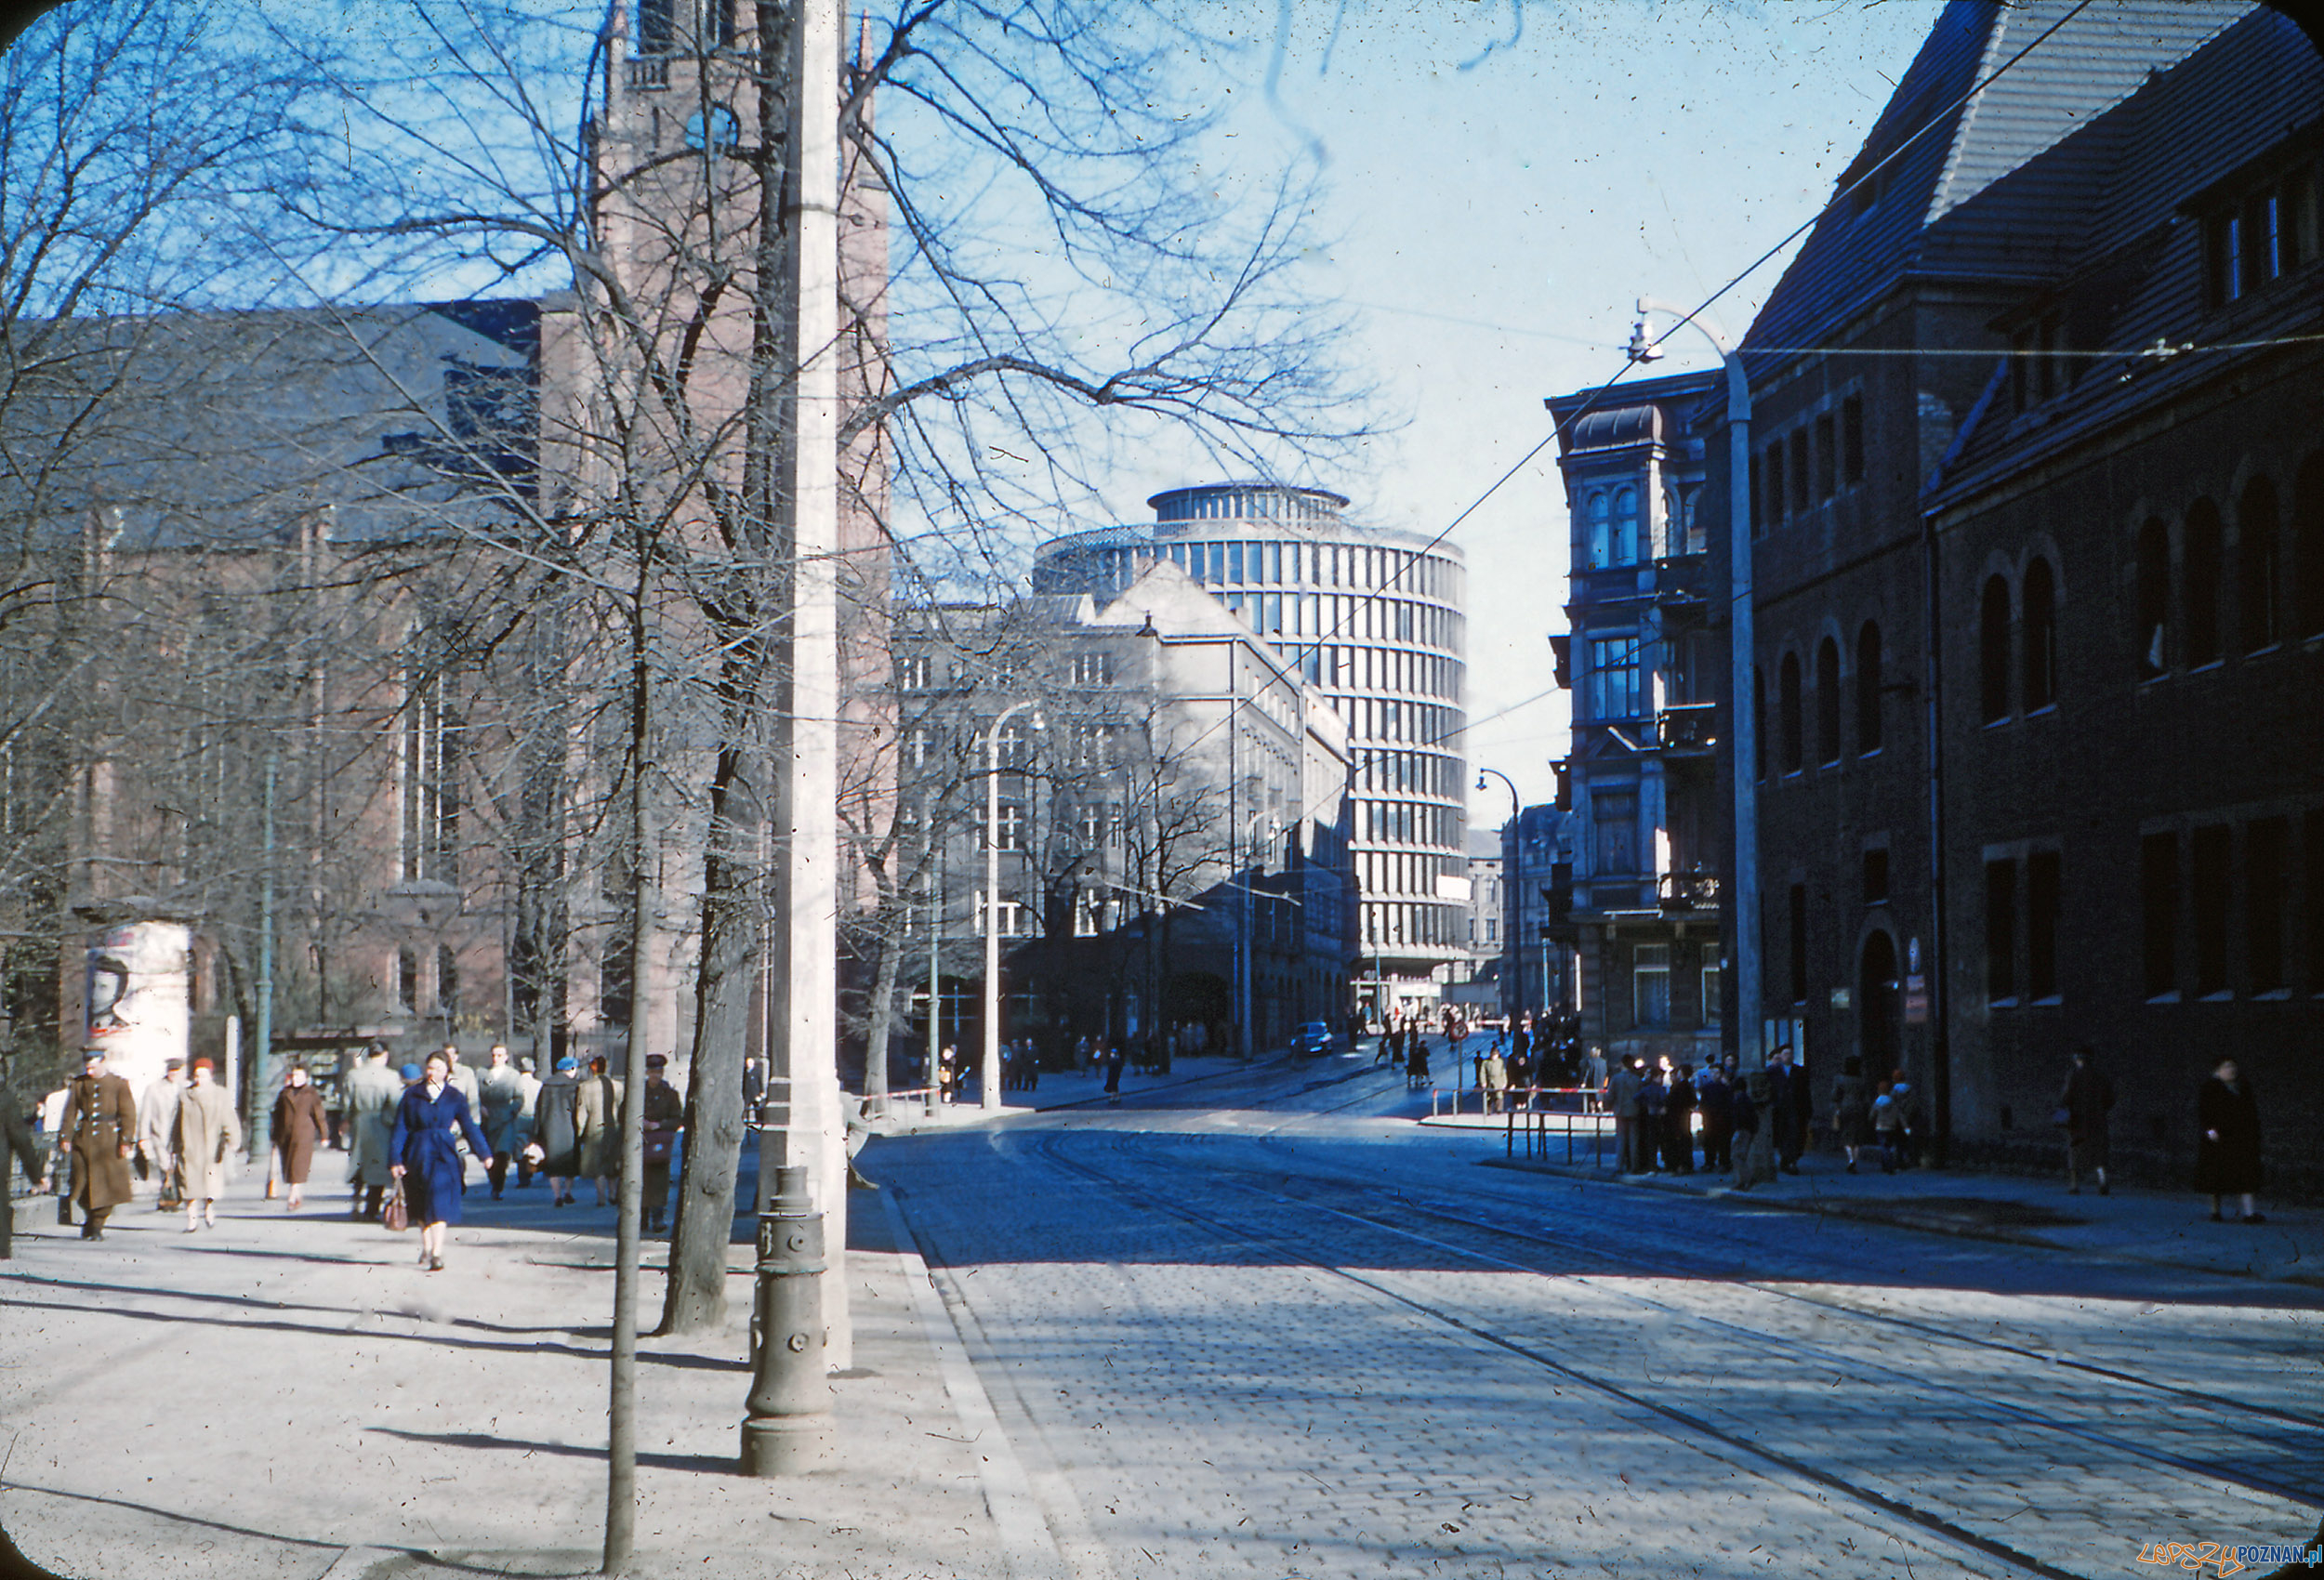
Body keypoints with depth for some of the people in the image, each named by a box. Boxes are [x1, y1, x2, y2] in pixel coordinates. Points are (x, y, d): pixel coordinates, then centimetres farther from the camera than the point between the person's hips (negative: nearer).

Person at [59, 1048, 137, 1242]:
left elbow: (128, 1114, 0)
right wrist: (65, 1137, -3)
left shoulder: (119, 1084, 2)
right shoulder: (78, 1084, 10)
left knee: (110, 1182, -6)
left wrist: (126, 1140, -8)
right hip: (84, 1140, 2)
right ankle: (89, 1216, 24)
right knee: (82, 1183, 1)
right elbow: (69, 1112, 8)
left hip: (109, 1139, -2)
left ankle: (97, 1223, 7)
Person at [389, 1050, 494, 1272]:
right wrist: (396, 1160, -4)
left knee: (439, 1202, -14)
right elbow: (400, 1129, 2)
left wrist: (484, 1154, 4)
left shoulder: (454, 1097, 3)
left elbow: (469, 1126, 6)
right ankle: (426, 1247, 32)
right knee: (419, 1204, 13)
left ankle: (437, 1254, -15)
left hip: (443, 1154, -2)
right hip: (417, 1155, 2)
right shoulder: (412, 1096, 2)